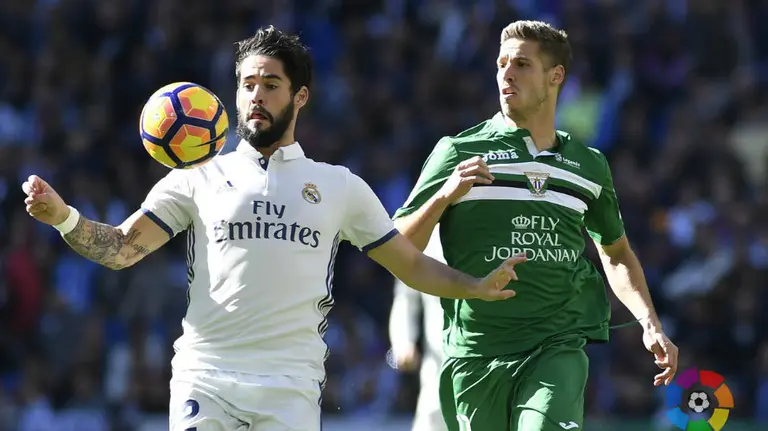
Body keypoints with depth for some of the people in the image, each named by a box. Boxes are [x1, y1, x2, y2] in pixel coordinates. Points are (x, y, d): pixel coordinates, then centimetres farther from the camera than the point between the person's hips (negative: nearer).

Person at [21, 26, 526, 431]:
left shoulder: (341, 187, 15)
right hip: (204, 378, 0)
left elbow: (412, 264, 18)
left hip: (291, 389, 0)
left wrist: (476, 287, 2)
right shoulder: (199, 178, 12)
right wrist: (62, 215, -12)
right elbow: (121, 248, 6)